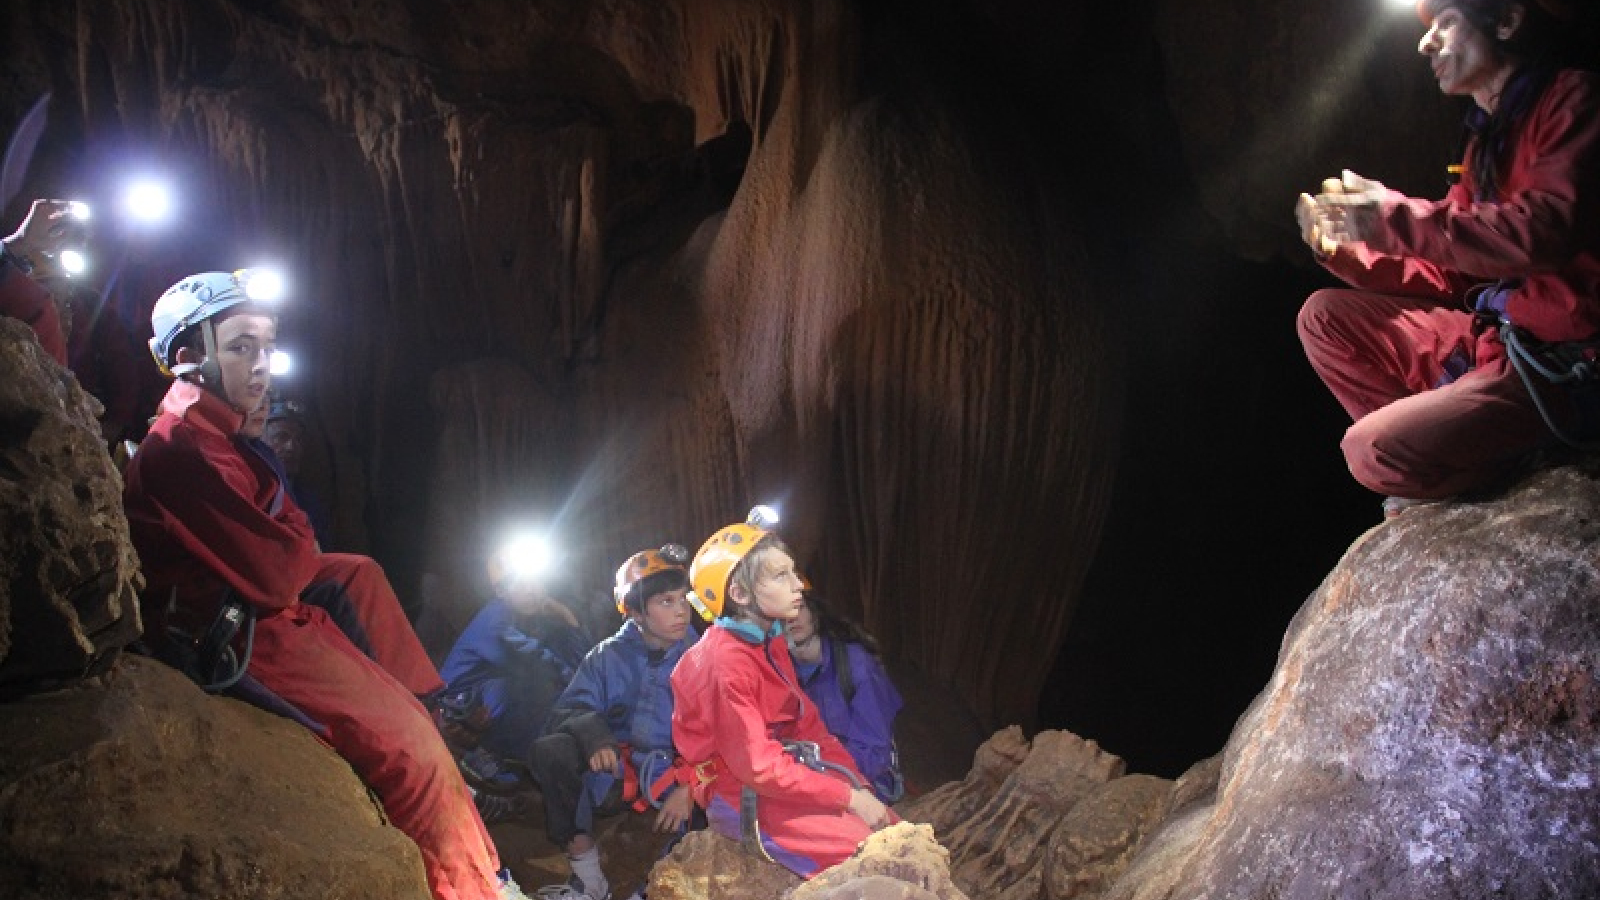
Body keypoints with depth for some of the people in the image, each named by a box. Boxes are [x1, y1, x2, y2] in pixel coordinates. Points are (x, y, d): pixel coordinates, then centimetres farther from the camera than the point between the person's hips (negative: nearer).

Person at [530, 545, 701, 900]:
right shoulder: (610, 656, 4)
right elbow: (570, 709, -4)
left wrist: (689, 786, -25)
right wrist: (593, 734, -27)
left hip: (679, 773, -2)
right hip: (619, 768, 2)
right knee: (550, 751, -22)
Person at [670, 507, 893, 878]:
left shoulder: (769, 642, 8)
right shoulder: (723, 662, -21)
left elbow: (809, 725, 9)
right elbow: (756, 766, -23)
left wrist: (858, 785, -4)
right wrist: (849, 797, -20)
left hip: (784, 773, 9)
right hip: (741, 797, -9)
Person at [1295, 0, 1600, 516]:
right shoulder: (1488, 136, 17)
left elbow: (1548, 230, -26)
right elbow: (1448, 277, 13)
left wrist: (1397, 220, -19)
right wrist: (1344, 250, -1)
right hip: (1489, 335, 9)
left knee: (1376, 452, -23)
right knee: (1324, 317, 6)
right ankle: (1430, 449, -1)